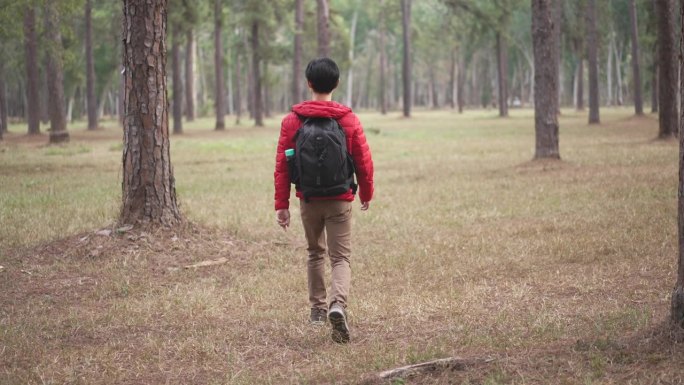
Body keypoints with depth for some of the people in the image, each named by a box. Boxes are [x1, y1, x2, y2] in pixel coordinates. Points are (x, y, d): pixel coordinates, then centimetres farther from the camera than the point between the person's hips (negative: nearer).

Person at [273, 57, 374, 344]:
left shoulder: (292, 121, -3)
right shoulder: (349, 119, -4)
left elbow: (282, 166, -4)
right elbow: (364, 162, -1)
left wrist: (282, 205, 1)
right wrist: (366, 194, 16)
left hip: (308, 200, 1)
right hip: (340, 201, -1)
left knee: (315, 253, 22)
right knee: (341, 258, 0)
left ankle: (317, 308, 28)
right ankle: (338, 304, -25)